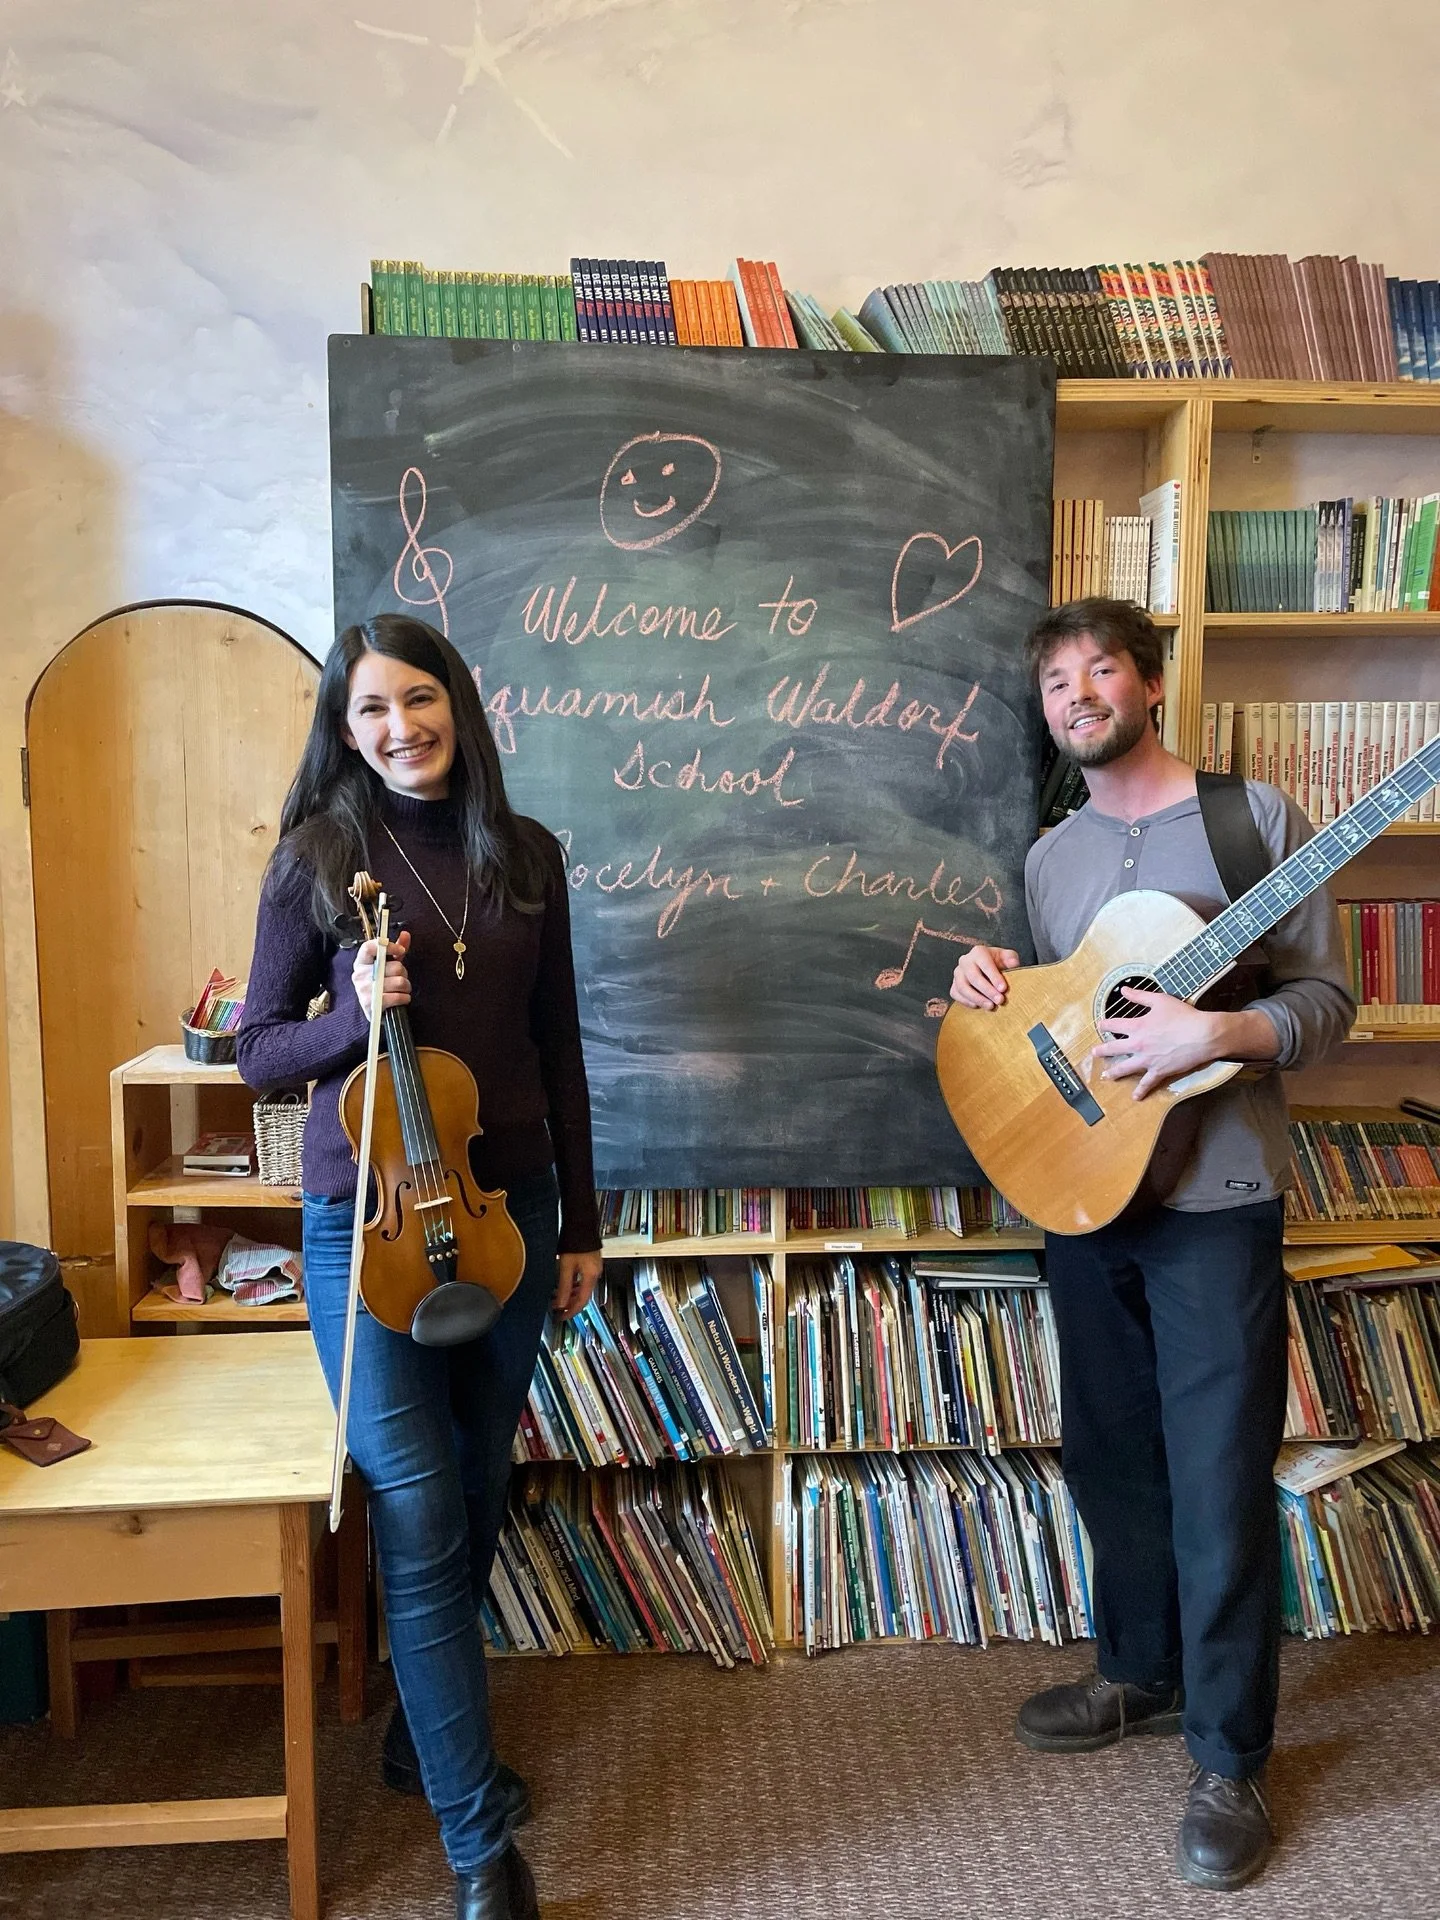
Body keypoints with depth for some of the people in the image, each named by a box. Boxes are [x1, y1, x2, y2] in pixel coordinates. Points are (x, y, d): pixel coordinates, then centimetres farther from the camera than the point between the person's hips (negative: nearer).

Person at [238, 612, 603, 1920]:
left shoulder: (526, 855, 4)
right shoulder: (318, 857, -4)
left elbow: (558, 1051, 7)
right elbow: (260, 1052, 0)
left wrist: (579, 1222, 8)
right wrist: (357, 1017, -21)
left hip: (506, 1208, 4)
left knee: (475, 1494, 17)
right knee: (418, 1516, -4)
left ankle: (426, 1724, 42)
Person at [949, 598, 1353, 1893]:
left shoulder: (1252, 814, -5)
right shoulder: (1050, 855, 11)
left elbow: (1326, 996, -6)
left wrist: (1216, 1034, -24)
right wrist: (998, 985, -3)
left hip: (1214, 1201, -5)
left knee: (1219, 1482, 2)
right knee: (1109, 1456, 17)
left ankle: (1230, 1758, 21)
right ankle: (1142, 1676, 38)